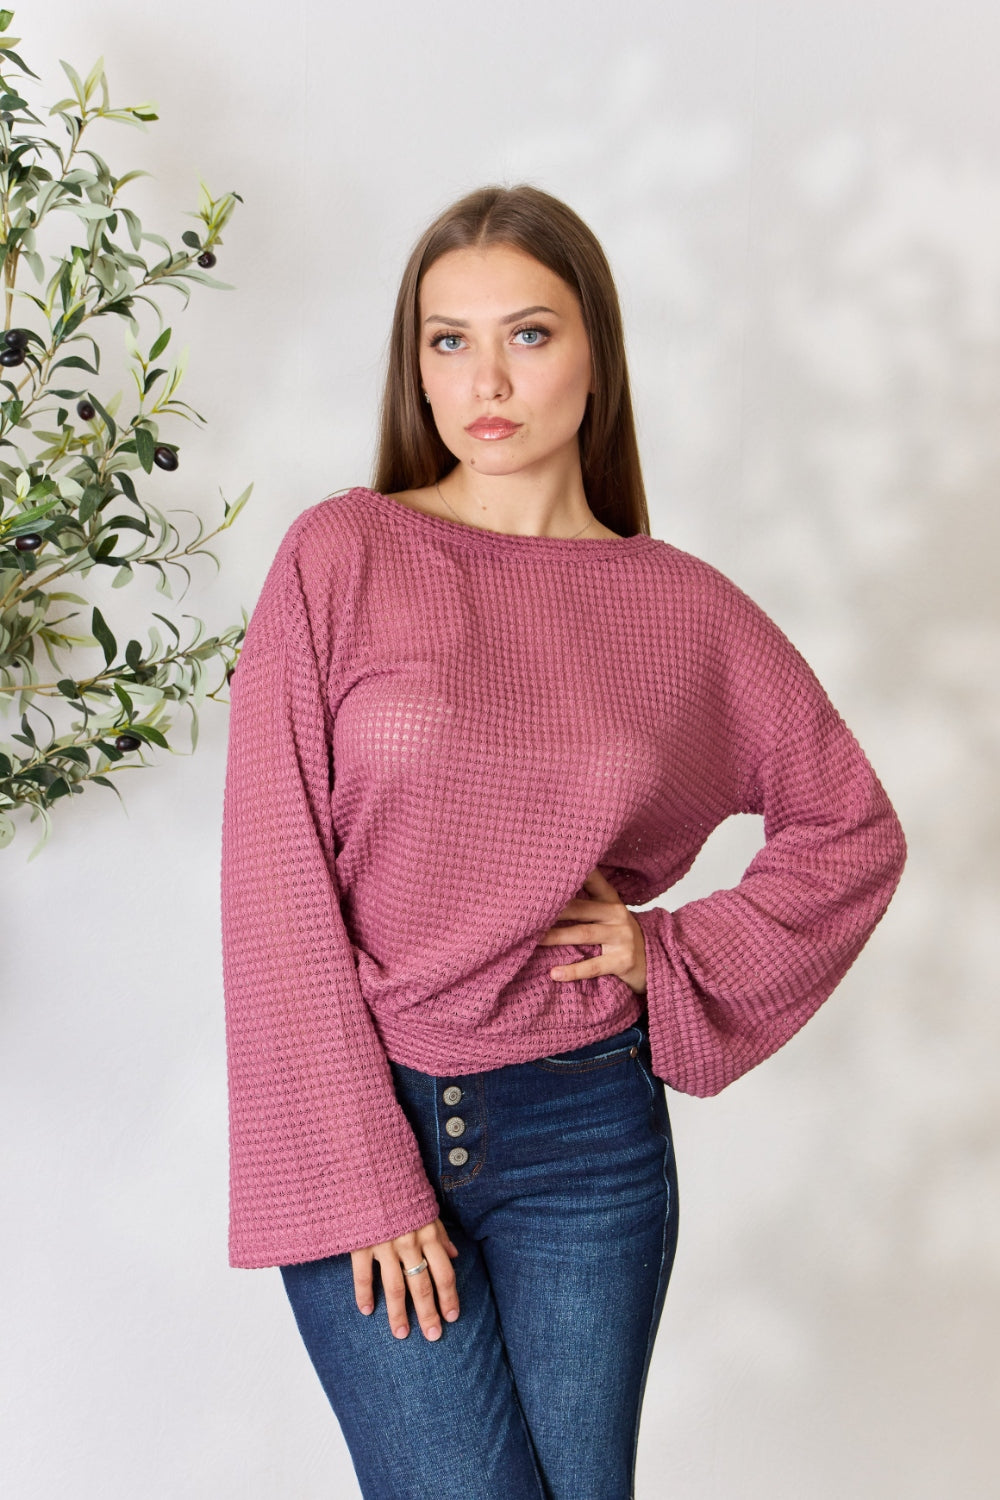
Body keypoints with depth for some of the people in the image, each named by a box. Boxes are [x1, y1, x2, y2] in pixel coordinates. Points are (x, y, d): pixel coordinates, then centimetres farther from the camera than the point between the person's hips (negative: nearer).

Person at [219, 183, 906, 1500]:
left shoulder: (682, 608, 2)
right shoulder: (340, 556, -4)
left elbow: (853, 828, 14)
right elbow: (275, 878, -7)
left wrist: (680, 955, 0)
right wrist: (362, 1177, -11)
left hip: (587, 1133, 2)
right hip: (361, 1114, -2)